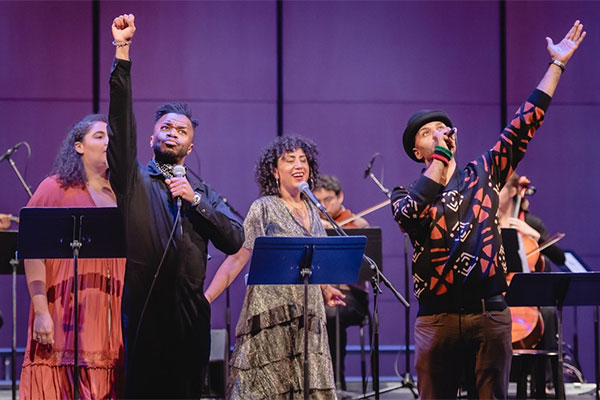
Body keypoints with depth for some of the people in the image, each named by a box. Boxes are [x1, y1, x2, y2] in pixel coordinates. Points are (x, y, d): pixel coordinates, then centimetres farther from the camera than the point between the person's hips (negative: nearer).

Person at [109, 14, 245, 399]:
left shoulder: (204, 192, 17)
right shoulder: (134, 179, 9)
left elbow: (235, 240, 3)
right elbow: (121, 121, -4)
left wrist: (195, 200, -5)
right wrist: (122, 51, -12)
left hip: (190, 311, 3)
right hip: (143, 309, -3)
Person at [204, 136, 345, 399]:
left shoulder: (311, 210, 13)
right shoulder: (264, 209, -5)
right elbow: (236, 259, -8)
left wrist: (325, 290, 31)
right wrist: (206, 297, -15)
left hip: (308, 316, 6)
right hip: (272, 314, -6)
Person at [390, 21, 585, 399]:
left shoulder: (483, 174, 12)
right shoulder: (408, 195, 8)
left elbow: (524, 124, 10)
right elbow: (409, 215, -17)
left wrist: (557, 65, 7)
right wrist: (438, 161, -9)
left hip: (490, 314, 1)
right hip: (437, 317, -1)